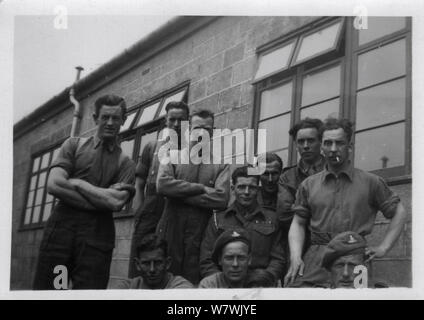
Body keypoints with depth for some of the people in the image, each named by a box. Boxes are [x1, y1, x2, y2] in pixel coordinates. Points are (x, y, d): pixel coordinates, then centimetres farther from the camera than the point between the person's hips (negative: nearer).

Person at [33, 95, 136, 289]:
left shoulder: (125, 163, 12)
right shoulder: (74, 145, 13)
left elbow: (117, 203, -6)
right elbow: (53, 185, -3)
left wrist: (78, 183, -2)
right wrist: (104, 196, -6)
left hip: (96, 236, 0)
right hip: (60, 228, 0)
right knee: (45, 289, -3)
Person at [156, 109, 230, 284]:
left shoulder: (220, 164, 7)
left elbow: (221, 199, -8)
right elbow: (162, 184, -8)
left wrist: (181, 194, -7)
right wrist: (201, 188, -10)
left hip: (200, 235, 0)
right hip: (171, 230, 0)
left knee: (194, 283, 1)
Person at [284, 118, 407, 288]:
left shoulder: (371, 182, 9)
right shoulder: (308, 185, 14)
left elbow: (399, 213, 15)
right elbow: (298, 223, 14)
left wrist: (383, 247, 6)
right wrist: (296, 257, -1)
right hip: (315, 262, 1)